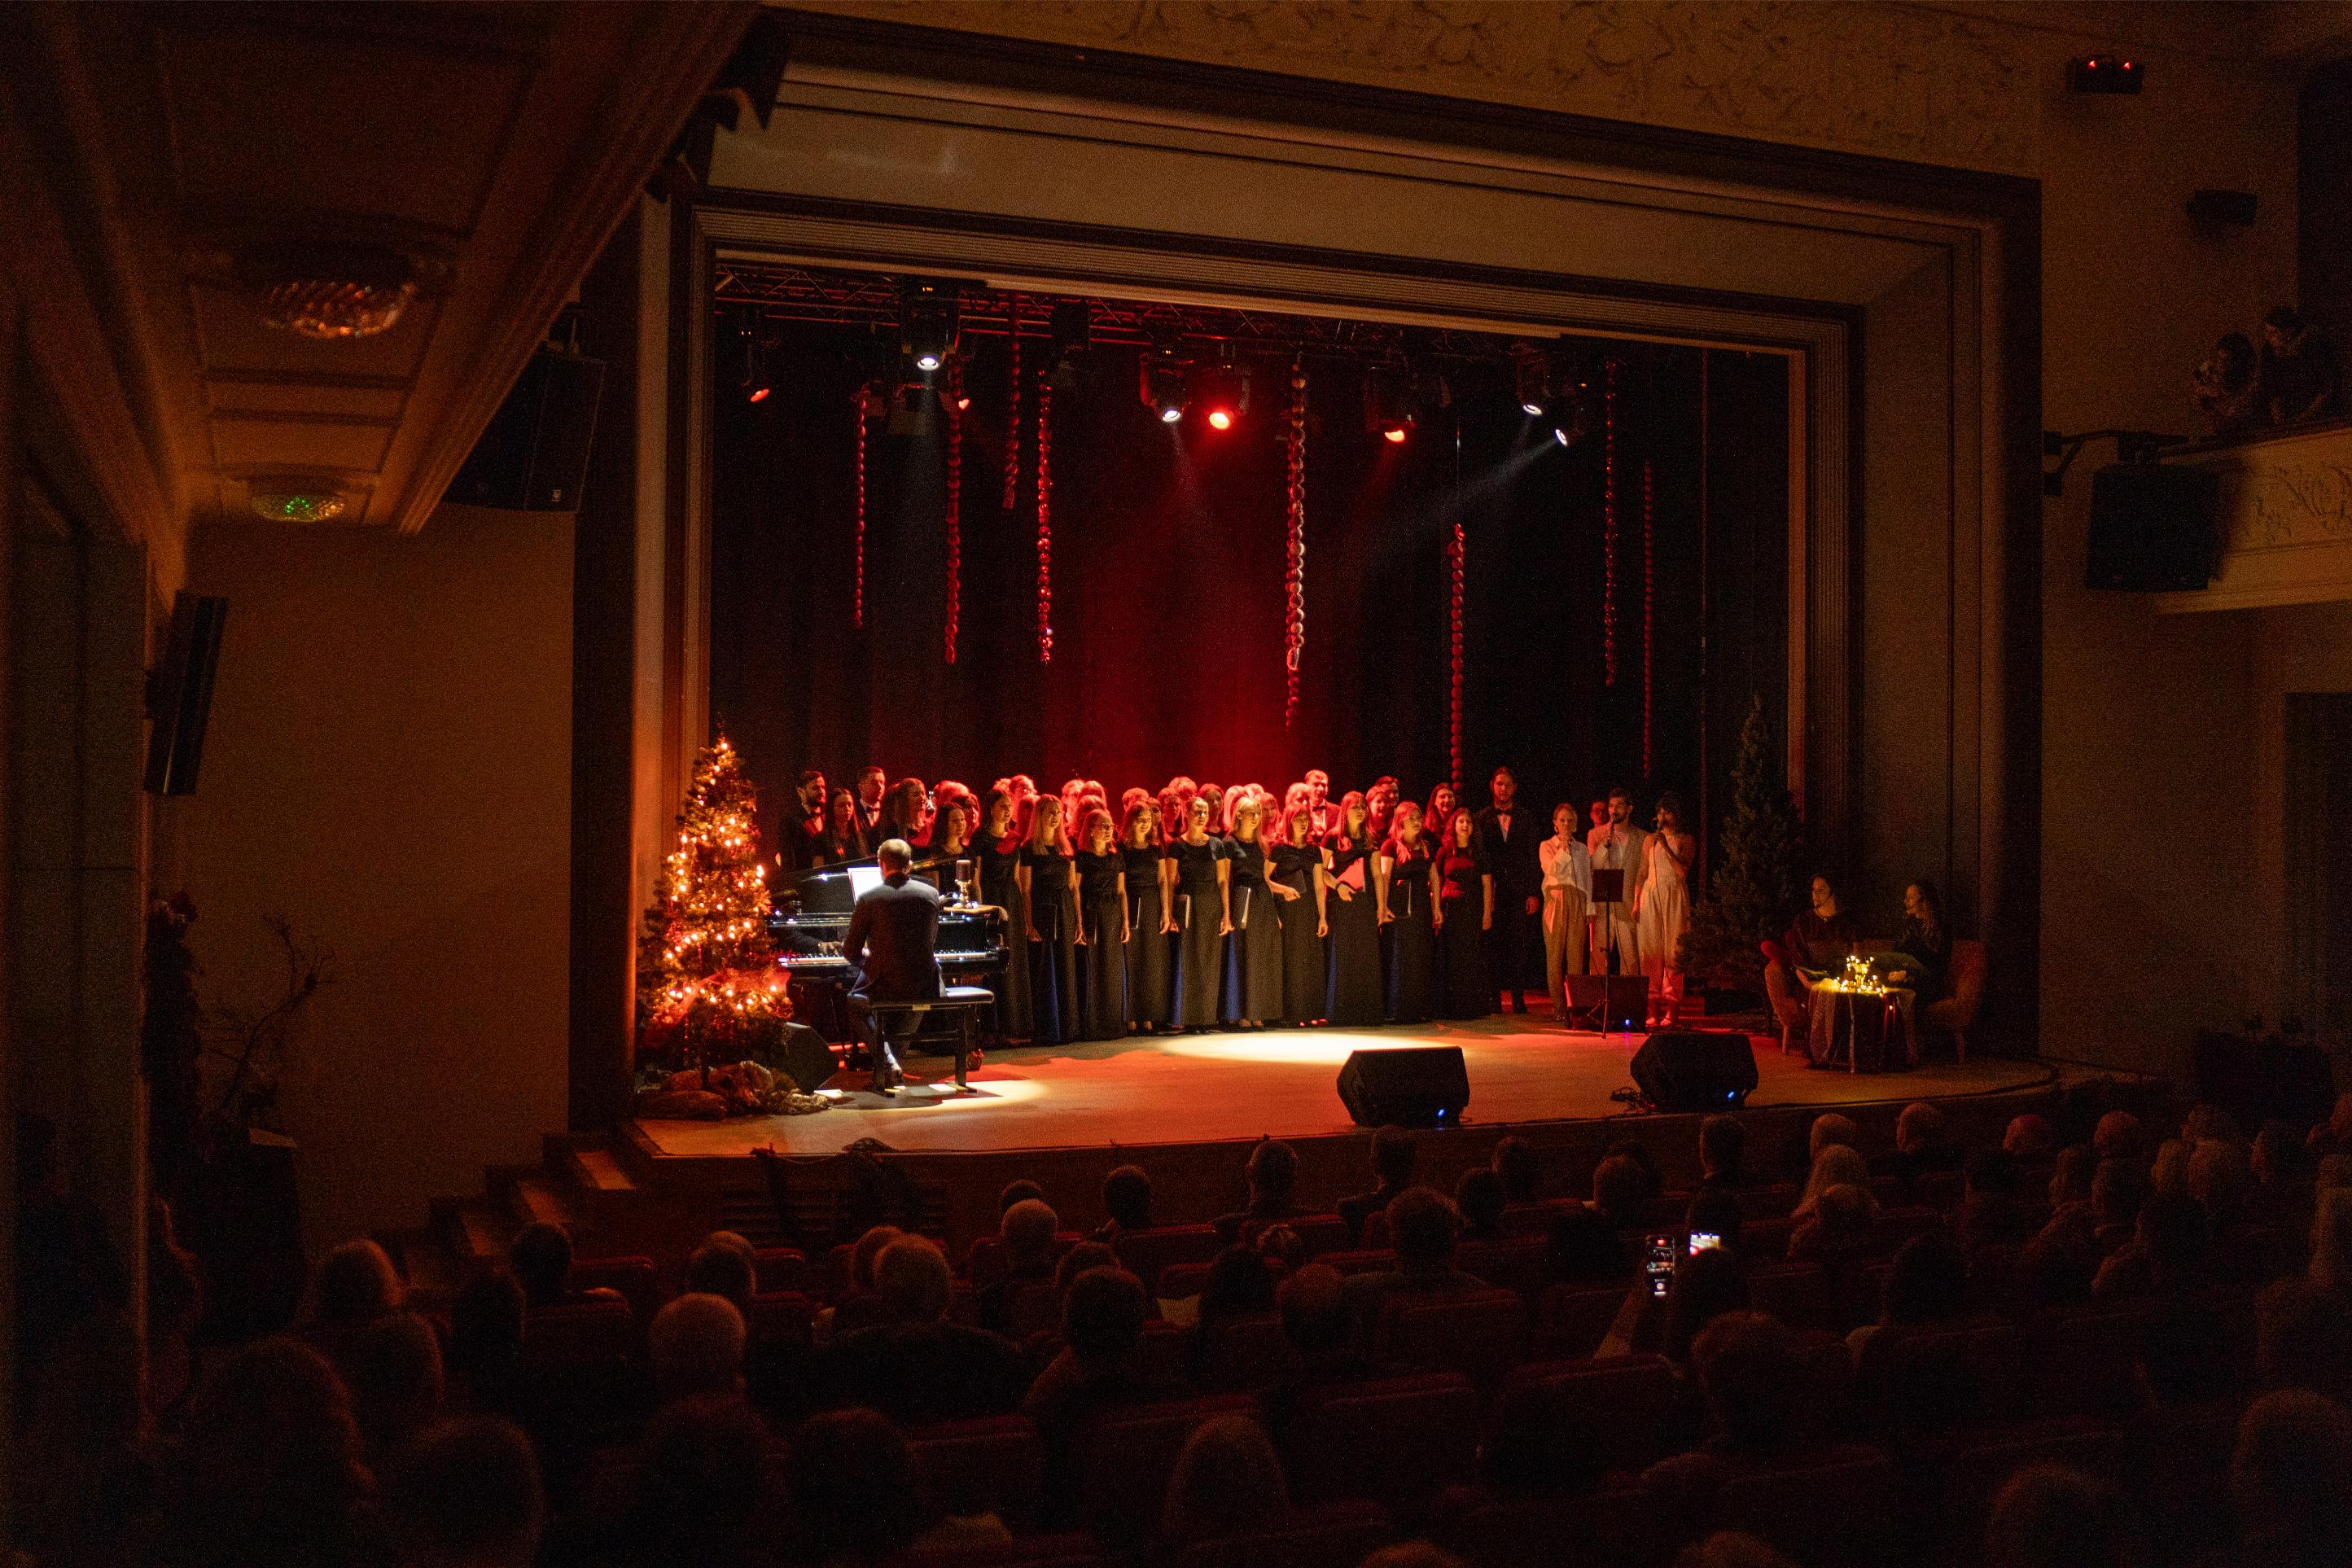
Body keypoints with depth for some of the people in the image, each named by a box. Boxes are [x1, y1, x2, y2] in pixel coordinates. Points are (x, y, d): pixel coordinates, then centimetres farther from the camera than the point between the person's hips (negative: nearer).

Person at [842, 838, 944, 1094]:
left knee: (855, 1002, 28)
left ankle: (887, 1063, 9)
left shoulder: (869, 898, -9)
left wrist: (865, 957, 21)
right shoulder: (931, 893, 1)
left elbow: (851, 951, -3)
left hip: (884, 984, -3)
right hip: (923, 988, 4)